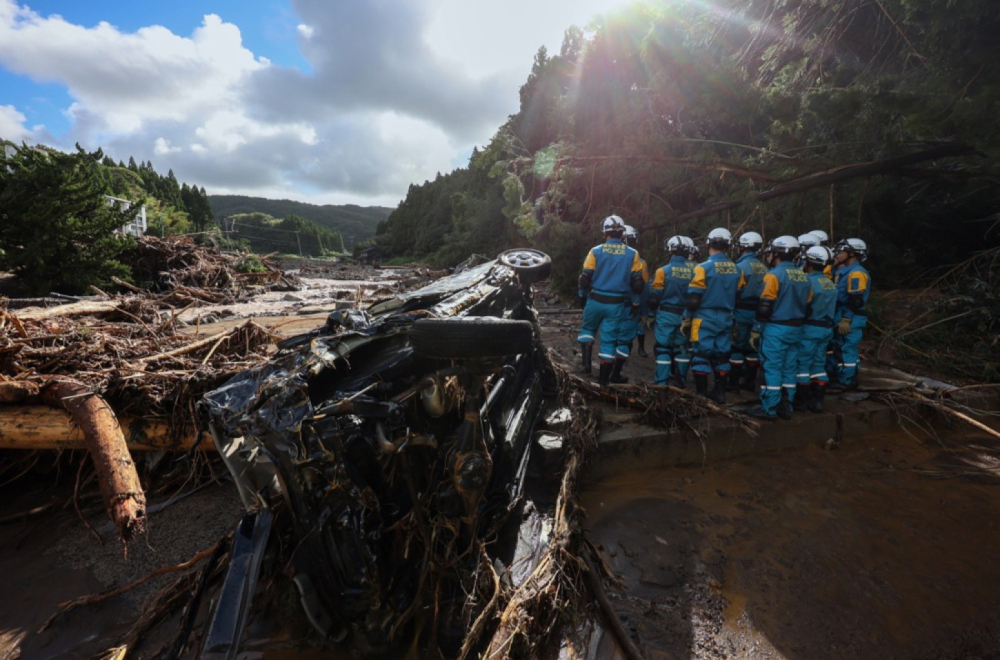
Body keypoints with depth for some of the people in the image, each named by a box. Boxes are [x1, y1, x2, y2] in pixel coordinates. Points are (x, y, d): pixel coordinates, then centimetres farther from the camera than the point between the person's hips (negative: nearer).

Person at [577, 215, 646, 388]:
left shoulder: (596, 251, -5)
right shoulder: (632, 254, -1)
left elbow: (585, 278, -2)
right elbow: (637, 283, 0)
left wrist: (583, 296, 13)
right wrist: (635, 303, 12)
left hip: (595, 301, 0)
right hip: (616, 304, 1)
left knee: (587, 329, 23)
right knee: (609, 340, 7)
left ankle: (586, 362, 8)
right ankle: (603, 379, 14)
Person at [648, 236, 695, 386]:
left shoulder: (663, 270, -11)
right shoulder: (692, 271, 1)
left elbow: (654, 296, -10)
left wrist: (651, 312, 3)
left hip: (666, 314, -4)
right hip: (684, 315, 4)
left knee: (663, 348, 1)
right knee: (682, 348, 14)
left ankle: (662, 383, 1)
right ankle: (681, 382, 22)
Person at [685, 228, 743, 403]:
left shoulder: (704, 267, -12)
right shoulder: (736, 269, 4)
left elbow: (693, 298, -13)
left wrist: (686, 318, -3)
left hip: (705, 318, -6)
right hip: (726, 319, 6)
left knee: (701, 355, 1)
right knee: (722, 356, 13)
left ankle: (702, 394, 4)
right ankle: (719, 392, 22)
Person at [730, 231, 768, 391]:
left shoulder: (741, 266, -11)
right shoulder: (763, 267, 7)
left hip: (742, 311, -6)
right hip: (757, 312, 6)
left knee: (737, 346, 0)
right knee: (752, 346, 13)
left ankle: (734, 383, 3)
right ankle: (750, 381, 21)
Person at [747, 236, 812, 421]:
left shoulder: (774, 275, -13)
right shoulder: (803, 277, 11)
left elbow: (764, 307, -15)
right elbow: (807, 306, 15)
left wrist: (756, 330, -10)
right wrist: (797, 324, 22)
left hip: (775, 328, -7)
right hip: (795, 329, 8)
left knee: (772, 369, -3)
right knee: (789, 368, 12)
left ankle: (769, 409, 1)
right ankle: (785, 407, 19)